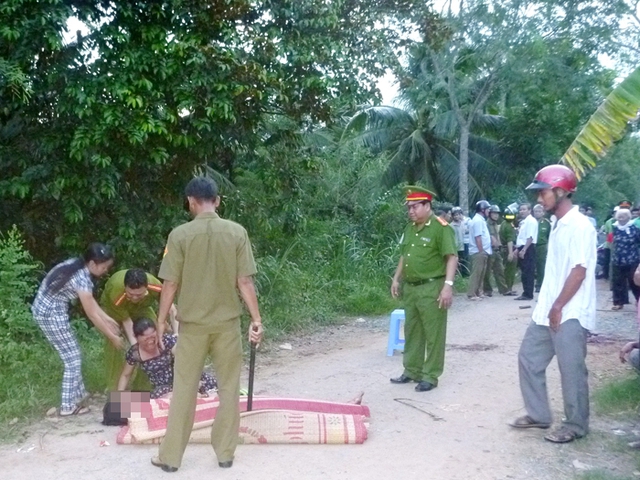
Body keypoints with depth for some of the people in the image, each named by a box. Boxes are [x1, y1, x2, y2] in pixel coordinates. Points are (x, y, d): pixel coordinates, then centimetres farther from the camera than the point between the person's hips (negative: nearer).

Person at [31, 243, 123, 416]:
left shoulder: (76, 266, 3)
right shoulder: (82, 278, -24)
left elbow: (90, 300, 12)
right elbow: (92, 315, -17)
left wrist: (108, 319, 11)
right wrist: (112, 337, -8)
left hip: (44, 310, 9)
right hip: (52, 314, -9)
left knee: (72, 354, 20)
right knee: (73, 358, 2)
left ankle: (77, 394, 33)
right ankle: (68, 406, 12)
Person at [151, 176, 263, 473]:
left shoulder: (180, 234, -9)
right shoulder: (237, 232, -5)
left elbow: (170, 284, -7)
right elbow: (245, 281, -6)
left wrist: (161, 320, 4)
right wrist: (256, 318, 0)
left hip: (193, 323, -1)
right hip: (227, 322, 1)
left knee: (184, 390, 9)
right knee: (229, 388, 12)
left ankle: (170, 456, 17)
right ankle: (225, 453, 19)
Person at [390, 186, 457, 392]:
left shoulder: (441, 228, -12)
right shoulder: (410, 228, 12)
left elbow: (452, 258, -16)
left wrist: (448, 285, -23)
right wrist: (396, 278, 17)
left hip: (431, 289, -8)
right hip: (410, 288, 8)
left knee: (433, 334, 2)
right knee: (412, 332, 15)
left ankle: (430, 376, 10)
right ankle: (411, 371, 26)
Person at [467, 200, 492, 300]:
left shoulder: (481, 220, 17)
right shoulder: (478, 220, -15)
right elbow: (478, 237, -20)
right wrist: (481, 251, -20)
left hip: (482, 251, 10)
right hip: (478, 252, -10)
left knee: (480, 273, 13)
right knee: (476, 273, -9)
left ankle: (478, 292, 20)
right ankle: (471, 294, -7)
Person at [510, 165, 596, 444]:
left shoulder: (579, 226, -15)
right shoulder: (556, 224, 12)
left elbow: (579, 271, -19)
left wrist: (558, 307, -16)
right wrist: (548, 306, 14)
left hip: (570, 314, -9)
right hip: (547, 311, 9)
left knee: (571, 370, 1)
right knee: (529, 358, 13)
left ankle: (575, 426, 16)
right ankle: (538, 415, 25)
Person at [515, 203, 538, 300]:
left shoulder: (531, 221, -11)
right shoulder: (523, 221, 18)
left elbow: (530, 237, -19)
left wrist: (524, 250, -23)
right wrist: (518, 249, 19)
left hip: (528, 249, -10)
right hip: (523, 249, 10)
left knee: (528, 273, -6)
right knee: (525, 272, 12)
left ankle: (528, 294, -3)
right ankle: (526, 293, 17)